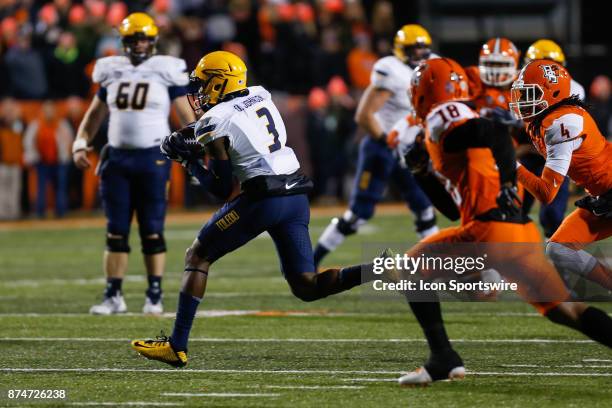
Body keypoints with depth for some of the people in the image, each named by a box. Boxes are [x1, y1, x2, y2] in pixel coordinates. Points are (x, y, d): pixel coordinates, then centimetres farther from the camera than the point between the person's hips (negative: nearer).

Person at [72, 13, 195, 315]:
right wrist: (80, 144, 6)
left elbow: (187, 117, -1)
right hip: (117, 157, 4)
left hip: (152, 157, -4)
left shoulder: (166, 72, -2)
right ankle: (113, 296, 7)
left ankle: (155, 296, 5)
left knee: (152, 230, -1)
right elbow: (95, 113, 19)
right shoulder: (113, 73, 10)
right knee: (116, 230, 4)